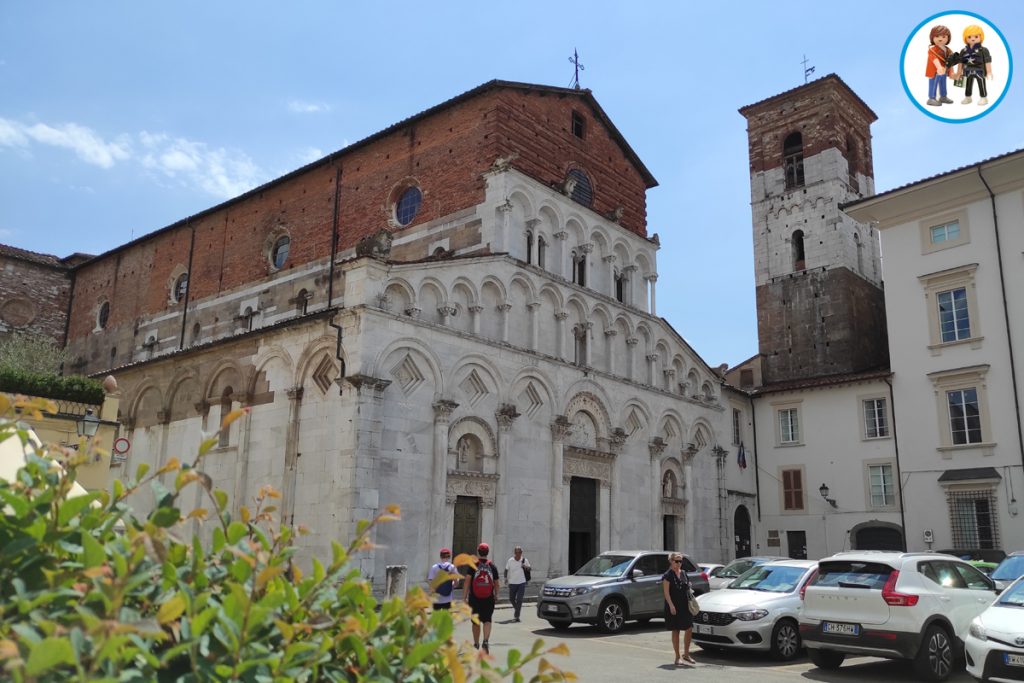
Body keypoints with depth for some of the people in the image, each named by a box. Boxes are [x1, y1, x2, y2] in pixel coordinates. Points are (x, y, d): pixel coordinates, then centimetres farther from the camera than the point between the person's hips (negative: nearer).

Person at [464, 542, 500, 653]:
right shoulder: (492, 566, 3)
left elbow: (467, 581, -8)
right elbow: (496, 583, 9)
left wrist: (464, 596, -5)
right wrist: (496, 595, 24)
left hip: (474, 598, 0)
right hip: (488, 599, 1)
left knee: (476, 622, 13)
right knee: (487, 620, 2)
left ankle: (476, 644, 24)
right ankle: (486, 641, -20)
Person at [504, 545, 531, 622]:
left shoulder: (525, 560, -1)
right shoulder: (510, 560, -3)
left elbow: (529, 569, 10)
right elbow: (506, 570, 3)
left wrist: (526, 567, -13)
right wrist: (506, 578, -12)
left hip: (522, 582, -1)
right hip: (512, 582, 1)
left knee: (519, 600, -8)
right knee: (511, 599, 10)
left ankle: (516, 616, -2)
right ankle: (516, 608, 39)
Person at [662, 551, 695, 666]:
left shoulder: (684, 574, 12)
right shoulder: (668, 575, -7)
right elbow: (666, 592, -12)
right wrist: (671, 605, -19)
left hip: (686, 606, 6)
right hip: (674, 607, -6)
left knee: (689, 629, 3)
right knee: (675, 631, 1)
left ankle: (686, 654, 18)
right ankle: (677, 657, 10)